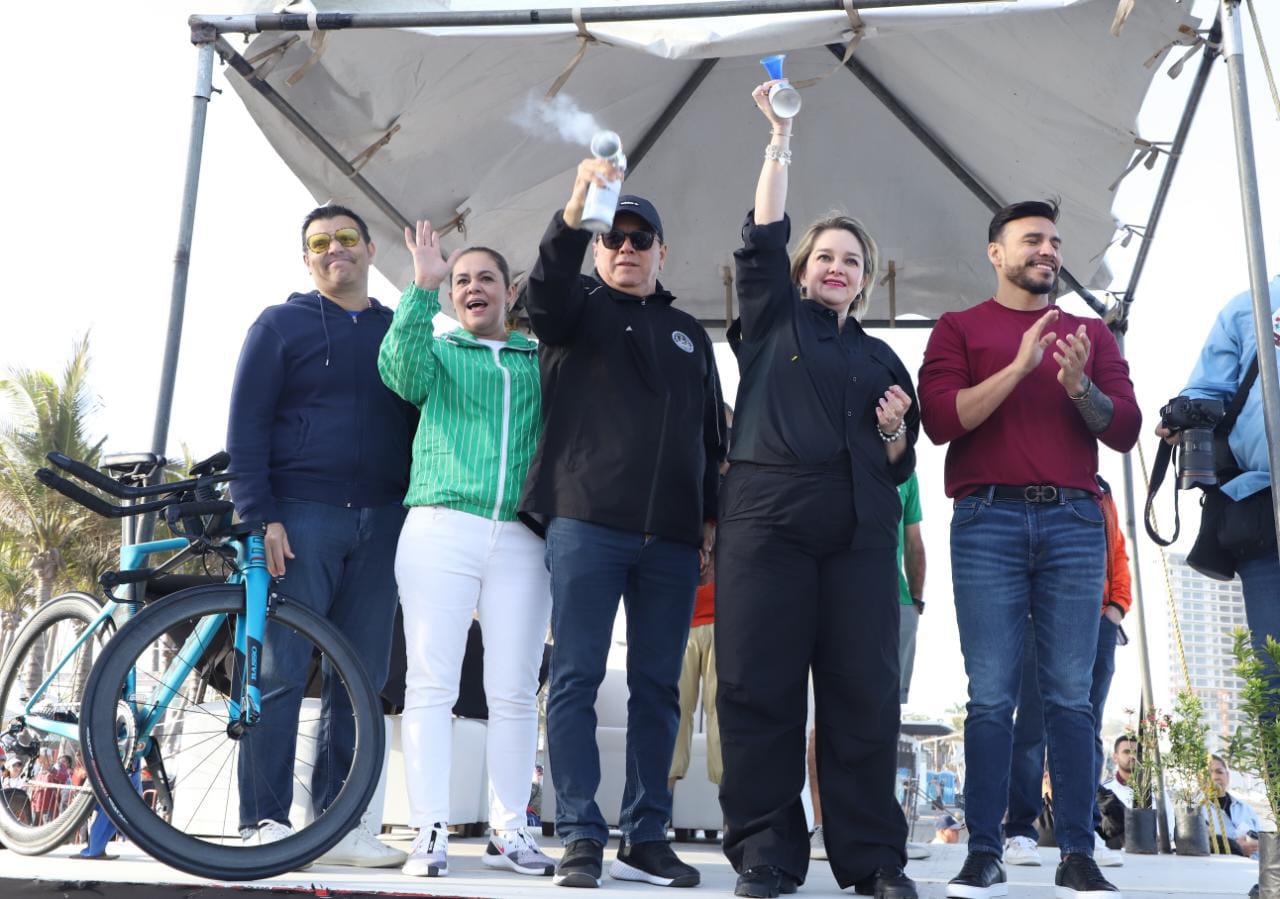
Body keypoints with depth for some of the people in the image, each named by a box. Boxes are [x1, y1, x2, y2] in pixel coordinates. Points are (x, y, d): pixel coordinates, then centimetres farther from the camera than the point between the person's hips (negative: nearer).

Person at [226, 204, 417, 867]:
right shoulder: (281, 325, 6)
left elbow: (422, 422, 17)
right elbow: (246, 424, 0)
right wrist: (260, 515, -11)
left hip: (380, 524, 4)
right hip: (301, 517, -3)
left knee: (362, 680, 4)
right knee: (280, 673, -5)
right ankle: (265, 823, 3)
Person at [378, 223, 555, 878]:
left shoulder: (542, 360, 18)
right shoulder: (438, 351, 15)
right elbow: (400, 368, -8)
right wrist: (422, 288, -17)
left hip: (521, 539, 1)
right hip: (441, 528, -1)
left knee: (514, 693, 3)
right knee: (431, 684, -3)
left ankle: (508, 831, 12)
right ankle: (430, 832, 2)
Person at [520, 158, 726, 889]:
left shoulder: (690, 334, 22)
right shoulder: (578, 307, 12)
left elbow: (713, 436, 21)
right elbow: (545, 291, -14)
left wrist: (712, 518, 11)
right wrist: (574, 216, -31)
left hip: (673, 538, 4)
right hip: (586, 522, -3)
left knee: (659, 688, 4)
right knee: (577, 680, -5)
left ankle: (647, 839, 11)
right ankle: (583, 838, 0)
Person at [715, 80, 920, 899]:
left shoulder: (882, 359, 23)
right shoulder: (775, 320, 16)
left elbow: (899, 467, 22)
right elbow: (763, 238, 2)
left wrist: (895, 432, 1)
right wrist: (781, 141, -1)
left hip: (860, 531, 3)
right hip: (768, 518, -2)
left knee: (865, 691, -2)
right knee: (760, 686, -6)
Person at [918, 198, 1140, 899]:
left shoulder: (1091, 333, 20)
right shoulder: (960, 328, 13)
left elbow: (1125, 429, 11)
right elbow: (940, 419, -3)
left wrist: (1079, 386, -8)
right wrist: (1019, 366, -11)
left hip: (1074, 521, 2)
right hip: (988, 521, -2)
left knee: (1071, 696, -1)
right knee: (991, 696, -5)